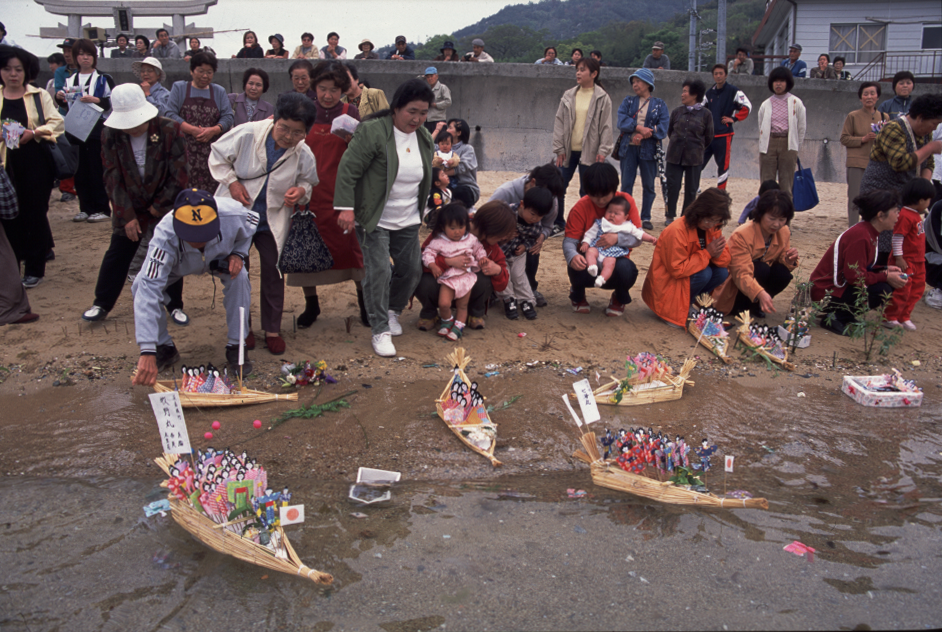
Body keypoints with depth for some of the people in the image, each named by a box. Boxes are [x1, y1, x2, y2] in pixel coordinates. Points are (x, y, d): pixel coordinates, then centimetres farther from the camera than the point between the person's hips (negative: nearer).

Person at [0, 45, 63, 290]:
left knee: (36, 213, 2)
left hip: (36, 163, -2)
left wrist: (33, 133, -17)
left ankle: (35, 268, 12)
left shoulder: (39, 95, 5)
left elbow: (58, 123, -3)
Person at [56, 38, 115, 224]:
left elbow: (114, 102, -6)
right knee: (80, 171, 5)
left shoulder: (104, 79, 3)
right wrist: (59, 96, -1)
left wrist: (96, 100, -21)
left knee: (97, 170, -5)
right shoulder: (70, 80, 16)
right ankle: (85, 208, 13)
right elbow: (64, 104, 20)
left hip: (97, 130, -4)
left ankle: (102, 209, 1)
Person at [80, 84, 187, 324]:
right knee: (116, 255, 7)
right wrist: (127, 215, -11)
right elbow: (113, 178, -7)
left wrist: (158, 207, -11)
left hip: (165, 208, -2)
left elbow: (179, 177, -14)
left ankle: (175, 306, 18)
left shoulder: (170, 131, -16)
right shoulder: (111, 133, -9)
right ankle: (101, 304, 20)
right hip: (129, 208, 2)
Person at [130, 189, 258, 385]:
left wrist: (238, 254, -30)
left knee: (239, 277, -30)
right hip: (179, 263, 0)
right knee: (141, 286, -24)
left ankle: (236, 347, -10)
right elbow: (149, 291, -50)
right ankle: (164, 347, 0)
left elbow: (251, 226, -12)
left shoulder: (233, 214, -40)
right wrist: (147, 352, -57)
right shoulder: (164, 236, -44)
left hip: (220, 258, 1)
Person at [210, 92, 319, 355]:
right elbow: (217, 157, -3)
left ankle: (272, 329, 19)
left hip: (272, 222, 1)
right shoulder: (246, 134, -18)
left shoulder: (304, 156, -13)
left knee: (273, 272, 4)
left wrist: (302, 191, -19)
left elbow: (309, 183, 5)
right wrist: (231, 182, -16)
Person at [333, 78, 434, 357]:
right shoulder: (372, 131, -15)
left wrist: (424, 211, 19)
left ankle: (392, 311, 35)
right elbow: (348, 170, -17)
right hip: (374, 219, -6)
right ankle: (380, 331, 1)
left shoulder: (424, 137, 7)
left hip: (408, 221, 7)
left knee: (411, 270, 9)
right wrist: (346, 208, -23)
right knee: (378, 271, -10)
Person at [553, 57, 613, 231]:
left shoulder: (602, 98, -2)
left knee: (586, 191, 2)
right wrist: (559, 148, 0)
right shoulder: (568, 96, 7)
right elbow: (559, 122, 7)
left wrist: (603, 151, -10)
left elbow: (606, 126, -3)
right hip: (568, 151, 4)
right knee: (558, 187, 4)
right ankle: (558, 224, 18)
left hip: (589, 152, -3)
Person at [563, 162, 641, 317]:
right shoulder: (581, 208, -11)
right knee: (576, 268, -36)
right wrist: (572, 256, -42)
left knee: (627, 269, -35)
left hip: (615, 259, 0)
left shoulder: (626, 201, -9)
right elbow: (569, 240, -18)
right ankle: (577, 295, 6)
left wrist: (617, 238, -36)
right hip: (588, 262, 0)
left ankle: (620, 299, 5)